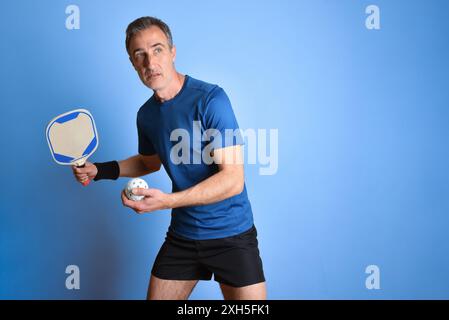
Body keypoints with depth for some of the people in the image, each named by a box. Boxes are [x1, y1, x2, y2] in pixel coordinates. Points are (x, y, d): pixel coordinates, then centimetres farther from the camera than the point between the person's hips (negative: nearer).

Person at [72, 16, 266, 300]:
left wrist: (168, 201, -31)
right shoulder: (146, 115, 3)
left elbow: (233, 180, -22)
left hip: (231, 234, -5)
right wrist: (101, 170, 8)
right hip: (182, 234, 5)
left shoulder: (210, 98, -18)